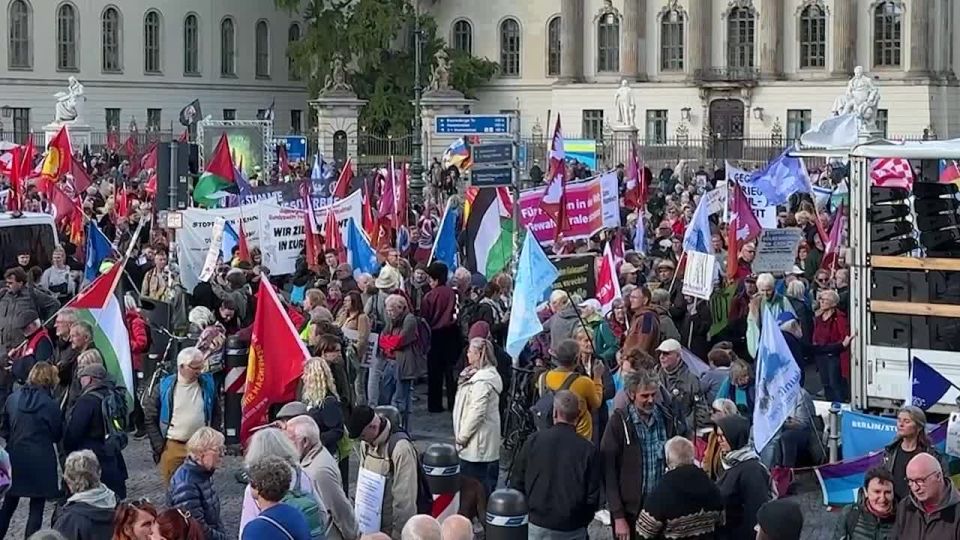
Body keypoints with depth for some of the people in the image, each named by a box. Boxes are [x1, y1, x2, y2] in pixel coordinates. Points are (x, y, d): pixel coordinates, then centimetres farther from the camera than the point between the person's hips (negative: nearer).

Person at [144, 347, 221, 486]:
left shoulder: (208, 384, 1)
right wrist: (159, 446, -4)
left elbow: (216, 415, 11)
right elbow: (150, 419, 0)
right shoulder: (164, 387, -6)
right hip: (172, 447, -1)